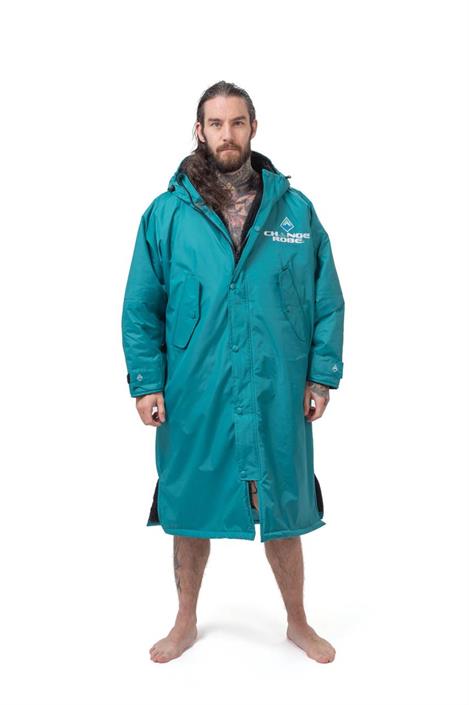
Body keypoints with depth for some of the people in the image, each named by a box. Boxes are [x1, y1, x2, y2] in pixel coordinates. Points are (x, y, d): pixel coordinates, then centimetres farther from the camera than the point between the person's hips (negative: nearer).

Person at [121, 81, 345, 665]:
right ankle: (186, 623, 40)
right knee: (189, 513, 15)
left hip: (277, 397, 0)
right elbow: (141, 307, 1)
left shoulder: (295, 209, 1)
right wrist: (146, 383, -5)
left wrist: (322, 375, -1)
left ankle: (298, 623, 38)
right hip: (193, 398, 0)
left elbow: (327, 300, 4)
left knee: (283, 515, 13)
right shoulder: (166, 213, -1)